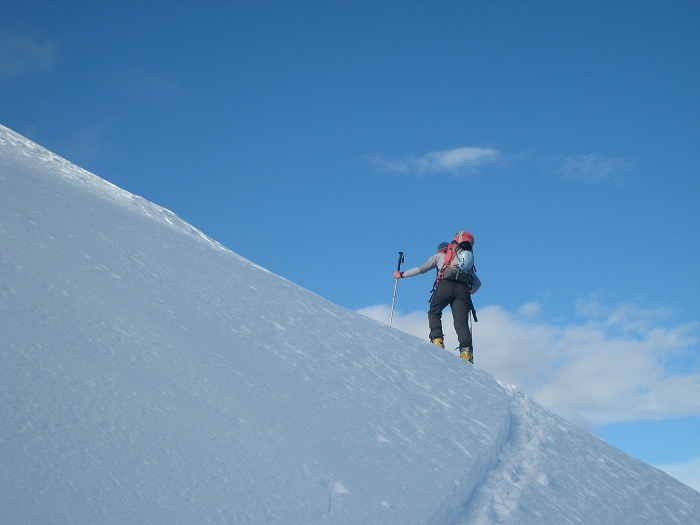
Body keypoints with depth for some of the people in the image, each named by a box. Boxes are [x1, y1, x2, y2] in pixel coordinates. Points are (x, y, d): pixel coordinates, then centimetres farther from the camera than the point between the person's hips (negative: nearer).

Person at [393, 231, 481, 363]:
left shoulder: (440, 255, 26)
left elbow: (421, 269, 22)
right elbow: (478, 283, 30)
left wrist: (402, 274, 32)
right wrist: (470, 291, 48)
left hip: (445, 285, -2)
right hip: (463, 289, 2)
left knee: (434, 312, 17)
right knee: (461, 322, -4)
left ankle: (437, 339, -3)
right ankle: (466, 349, -24)